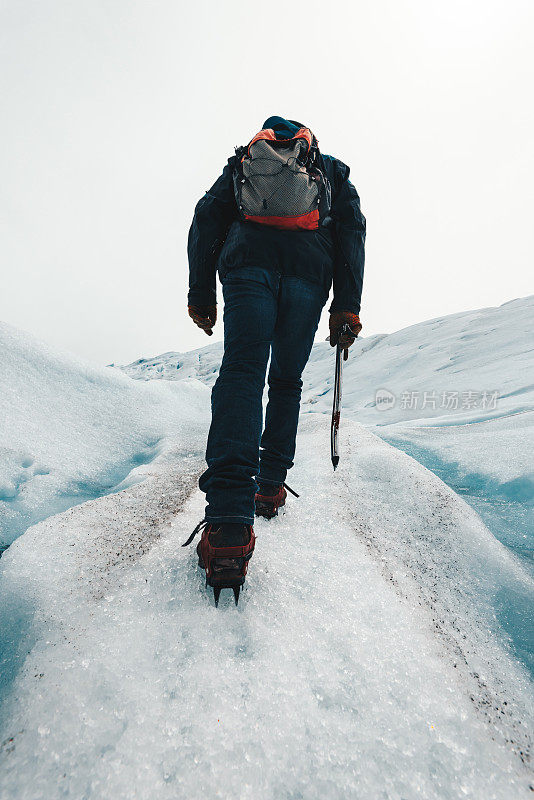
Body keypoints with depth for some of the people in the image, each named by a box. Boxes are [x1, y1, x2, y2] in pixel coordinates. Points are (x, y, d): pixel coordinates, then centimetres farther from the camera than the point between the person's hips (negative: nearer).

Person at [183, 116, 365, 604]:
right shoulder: (332, 168, 34)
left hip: (248, 258, 0)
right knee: (287, 380, 13)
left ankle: (229, 521, -33)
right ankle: (271, 485, 15)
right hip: (309, 268, 1)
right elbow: (352, 227, 16)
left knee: (242, 372, -16)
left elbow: (207, 217, 18)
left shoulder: (241, 161, 35)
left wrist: (200, 294, 14)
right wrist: (348, 306, 7)